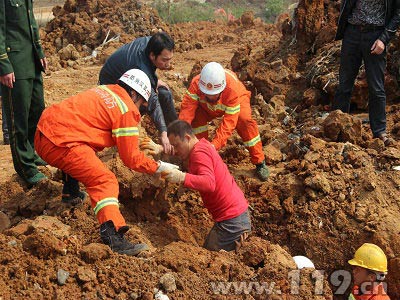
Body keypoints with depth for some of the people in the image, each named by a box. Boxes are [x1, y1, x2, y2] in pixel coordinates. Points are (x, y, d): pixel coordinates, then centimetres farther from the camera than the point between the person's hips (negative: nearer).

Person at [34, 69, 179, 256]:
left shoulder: (104, 90, 22)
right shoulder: (127, 111, 0)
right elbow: (131, 158, 1)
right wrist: (158, 167, 15)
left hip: (42, 132, 9)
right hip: (60, 144, -9)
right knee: (104, 181, -10)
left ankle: (71, 192, 36)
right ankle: (112, 236, -25)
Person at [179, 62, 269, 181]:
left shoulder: (233, 88, -45)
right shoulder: (196, 84, -38)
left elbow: (229, 122, -46)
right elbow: (186, 110, -43)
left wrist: (214, 145, -57)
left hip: (237, 100, -3)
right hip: (208, 107, 3)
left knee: (245, 120, -32)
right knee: (196, 115, -27)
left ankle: (260, 162, -17)